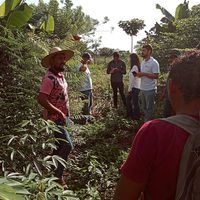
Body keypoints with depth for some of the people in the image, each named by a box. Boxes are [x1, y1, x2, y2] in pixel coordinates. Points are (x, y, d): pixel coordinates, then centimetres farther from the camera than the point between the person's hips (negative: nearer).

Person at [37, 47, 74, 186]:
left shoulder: (60, 75, 6)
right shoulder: (50, 78, -22)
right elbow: (41, 99, -30)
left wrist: (64, 113, 14)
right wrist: (59, 113, -25)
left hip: (62, 117, 9)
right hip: (55, 119, -9)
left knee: (59, 145, 19)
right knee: (67, 145, -9)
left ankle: (53, 170, 36)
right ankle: (57, 176, 7)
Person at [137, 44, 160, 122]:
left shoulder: (154, 63, -13)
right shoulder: (143, 62, 13)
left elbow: (156, 76, -18)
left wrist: (144, 74, -22)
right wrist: (139, 74, -1)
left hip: (150, 90, -8)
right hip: (142, 89, 8)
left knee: (149, 109, 1)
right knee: (144, 107, 16)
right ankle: (146, 121, 28)